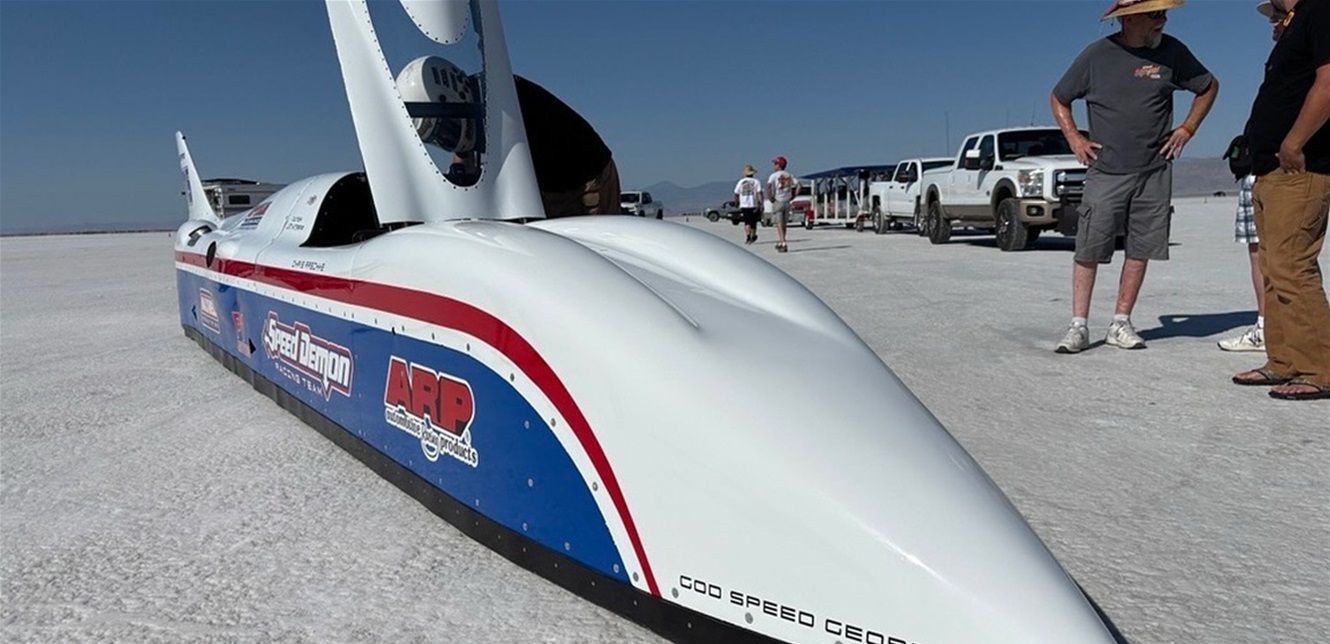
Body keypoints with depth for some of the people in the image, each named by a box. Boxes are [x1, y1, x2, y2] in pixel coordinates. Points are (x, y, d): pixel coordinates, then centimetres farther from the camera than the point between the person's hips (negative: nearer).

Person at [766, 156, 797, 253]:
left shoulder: (774, 175, -7)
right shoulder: (789, 176, 9)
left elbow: (768, 186, -22)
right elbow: (799, 185, 4)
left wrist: (770, 198, -12)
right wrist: (793, 196, 6)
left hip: (777, 202, -5)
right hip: (787, 202, 5)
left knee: (779, 224, -4)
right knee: (783, 224, 15)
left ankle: (783, 244, -14)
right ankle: (780, 242, 23)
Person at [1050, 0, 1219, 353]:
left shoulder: (1172, 51, 3)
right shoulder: (1096, 55, -1)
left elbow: (1209, 87, 18)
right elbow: (1058, 99, 11)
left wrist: (1187, 129, 8)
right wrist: (1074, 139, 1)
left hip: (1155, 172, 2)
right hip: (1105, 172, -2)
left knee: (1140, 250, 4)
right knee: (1088, 251, -6)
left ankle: (1121, 324, 13)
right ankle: (1079, 326, 1)